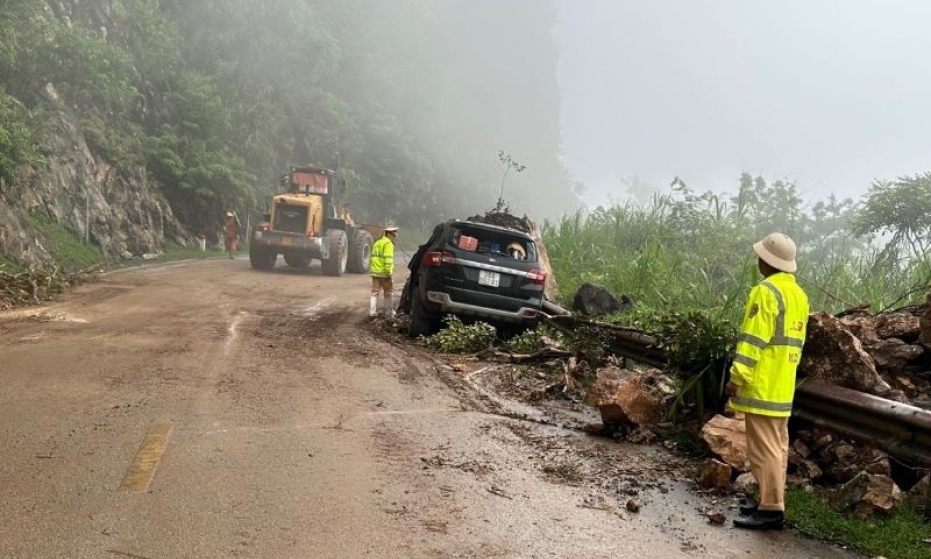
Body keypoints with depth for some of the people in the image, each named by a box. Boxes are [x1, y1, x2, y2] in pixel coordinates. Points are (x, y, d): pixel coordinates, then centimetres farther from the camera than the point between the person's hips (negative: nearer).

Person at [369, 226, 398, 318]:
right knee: (389, 294, 4)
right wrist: (389, 272, -21)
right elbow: (388, 258, -19)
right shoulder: (388, 243, -10)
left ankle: (372, 312, 8)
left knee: (375, 292, 11)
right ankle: (389, 314, 9)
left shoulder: (377, 243, 19)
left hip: (375, 272, 8)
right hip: (384, 272, -8)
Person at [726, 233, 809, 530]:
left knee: (764, 447, -6)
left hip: (762, 385, -10)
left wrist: (737, 376, -17)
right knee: (777, 445, 14)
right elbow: (795, 340, 18)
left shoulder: (766, 291, -15)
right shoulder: (799, 294, 14)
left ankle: (771, 509, -3)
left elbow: (753, 338, -19)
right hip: (783, 385, 10)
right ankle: (771, 500, 23)